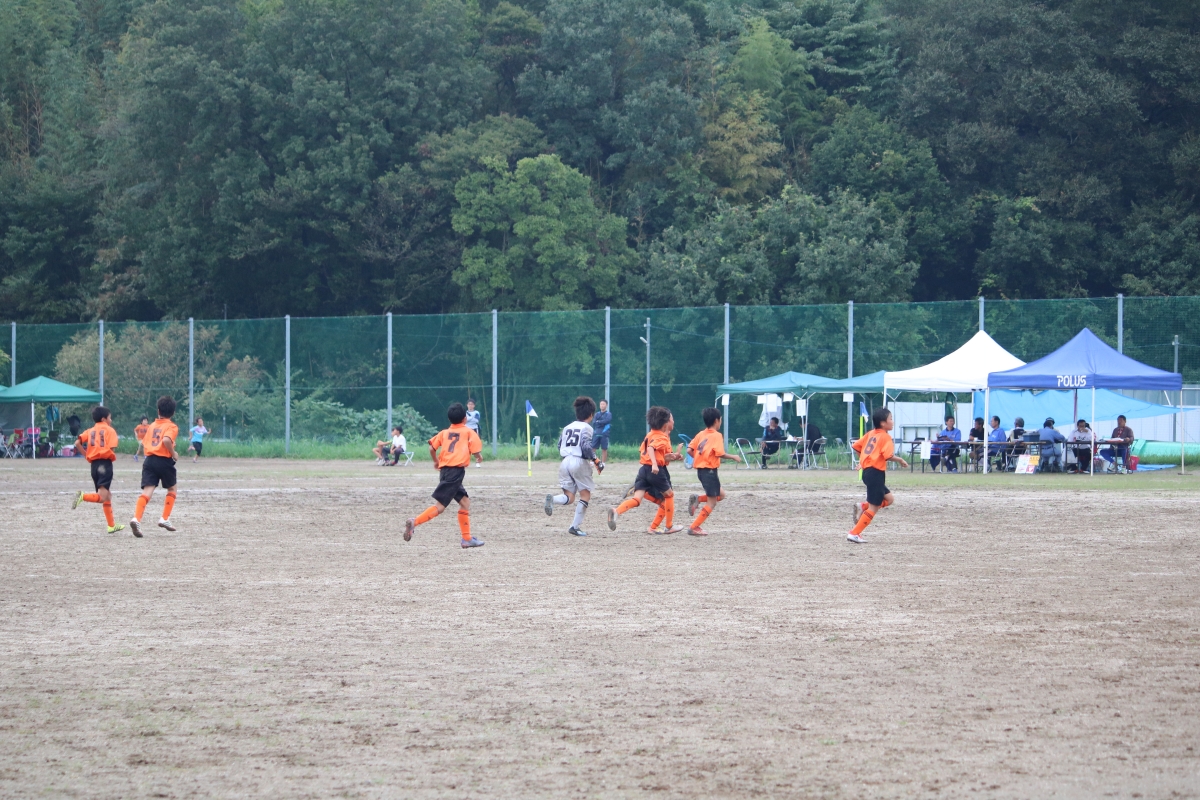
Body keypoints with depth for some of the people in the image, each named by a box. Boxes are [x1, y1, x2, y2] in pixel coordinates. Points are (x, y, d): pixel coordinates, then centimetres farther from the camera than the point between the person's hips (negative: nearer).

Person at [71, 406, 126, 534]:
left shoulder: (90, 431, 14)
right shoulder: (109, 430, 1)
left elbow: (78, 442, 1)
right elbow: (111, 448, -11)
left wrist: (87, 455, 11)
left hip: (94, 464, 7)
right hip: (105, 463, -7)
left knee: (107, 495, 17)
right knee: (102, 497, -15)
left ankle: (112, 525, 21)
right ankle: (83, 496, -39)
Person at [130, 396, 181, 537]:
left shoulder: (152, 425, 16)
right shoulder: (171, 427, -1)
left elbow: (144, 442, 16)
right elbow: (166, 440, -21)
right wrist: (173, 453, -7)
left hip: (149, 460, 3)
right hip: (164, 461, -3)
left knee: (147, 491, -9)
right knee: (171, 489, 22)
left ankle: (137, 519, -31)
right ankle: (165, 519, 15)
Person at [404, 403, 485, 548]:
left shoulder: (444, 432, 17)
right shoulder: (468, 432, 5)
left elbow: (432, 448, 9)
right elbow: (475, 450, -5)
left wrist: (436, 461, 27)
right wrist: (479, 456, 19)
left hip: (444, 470, 7)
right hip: (456, 471, -7)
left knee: (465, 501, 16)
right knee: (440, 506, -10)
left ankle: (467, 539, 14)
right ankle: (415, 522, -26)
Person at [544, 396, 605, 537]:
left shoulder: (567, 427, 14)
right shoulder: (586, 428, -5)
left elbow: (560, 446, 16)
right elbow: (586, 447, -17)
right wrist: (596, 461, -9)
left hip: (565, 462, 6)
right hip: (579, 462, -6)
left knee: (569, 497, 8)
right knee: (585, 495, 7)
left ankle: (552, 499, -25)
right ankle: (575, 526, -1)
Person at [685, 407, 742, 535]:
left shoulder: (700, 434, 10)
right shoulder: (716, 435, -10)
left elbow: (689, 450, 4)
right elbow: (720, 453, -19)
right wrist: (733, 457, -5)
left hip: (700, 469, 8)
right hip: (710, 470, -8)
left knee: (721, 495, 20)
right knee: (712, 502, 0)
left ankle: (697, 499, -1)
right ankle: (694, 527, -5)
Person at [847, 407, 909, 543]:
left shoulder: (871, 434, 13)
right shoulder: (885, 437, -10)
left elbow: (856, 446, 15)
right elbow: (887, 455, -22)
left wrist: (864, 458, 26)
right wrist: (900, 460, -5)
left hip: (867, 471, 9)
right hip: (876, 472, -9)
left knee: (889, 499, 19)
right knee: (874, 507, -2)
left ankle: (862, 507, 4)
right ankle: (854, 534, -4)